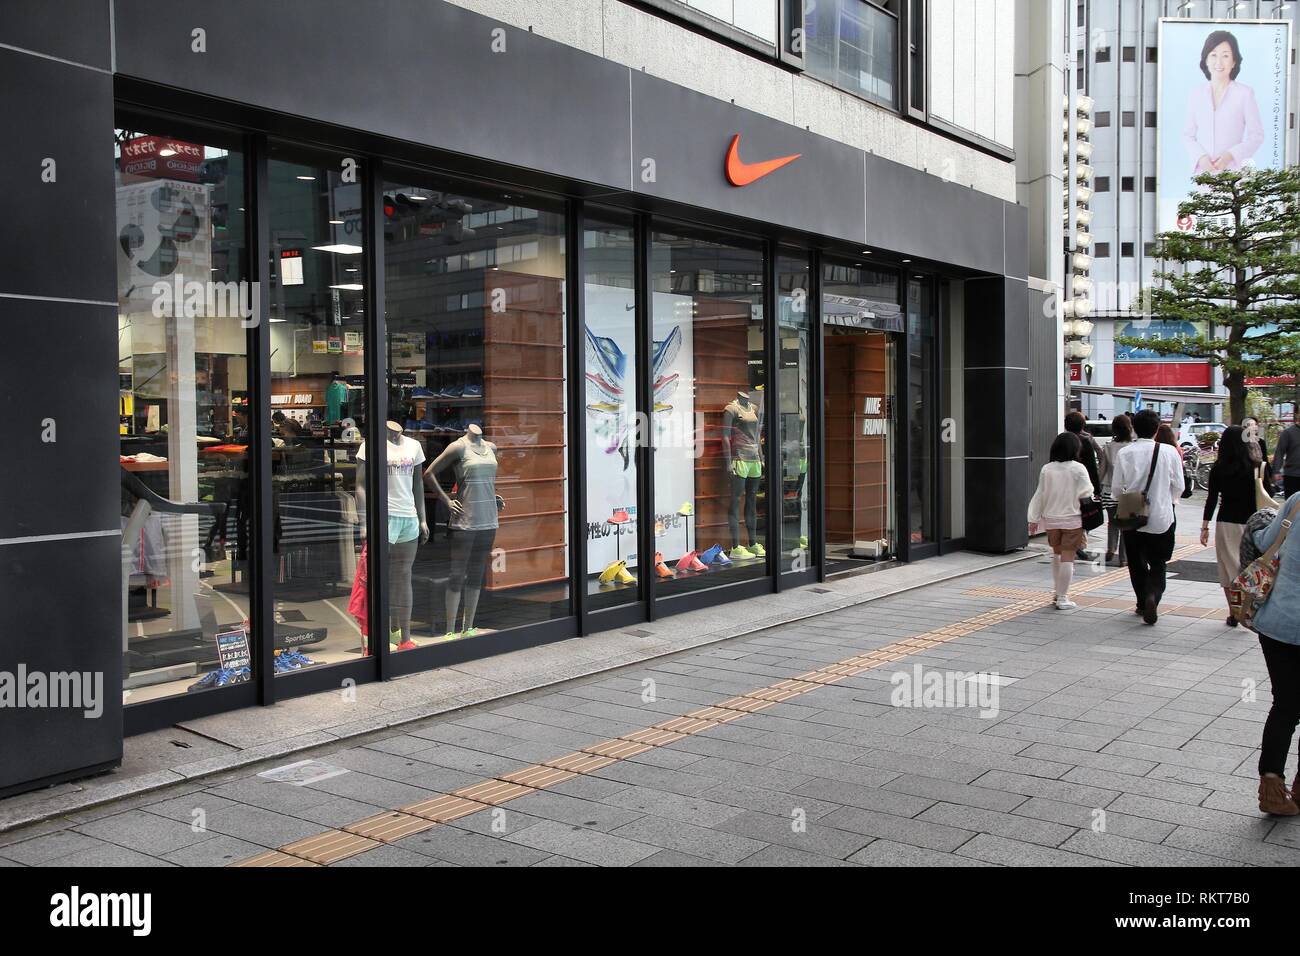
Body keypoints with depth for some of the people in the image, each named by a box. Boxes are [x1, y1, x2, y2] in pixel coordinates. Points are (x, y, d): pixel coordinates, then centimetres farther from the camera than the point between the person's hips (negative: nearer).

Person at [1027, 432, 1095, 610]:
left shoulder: (1046, 469, -1)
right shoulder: (1078, 469, -10)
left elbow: (1040, 495, 3)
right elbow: (1086, 494, -10)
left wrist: (1034, 519, 9)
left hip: (1051, 519, 4)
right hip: (1072, 519, -4)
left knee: (1057, 554, 21)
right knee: (1067, 557, -1)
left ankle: (1059, 592, 30)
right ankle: (1063, 599, -1)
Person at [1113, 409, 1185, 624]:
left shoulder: (1125, 453, -7)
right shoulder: (1169, 452, -7)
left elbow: (1116, 487, -4)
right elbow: (1178, 487, -1)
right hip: (1161, 518, -1)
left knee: (1136, 564, 16)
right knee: (1158, 565, 7)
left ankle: (1142, 603, 23)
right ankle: (1152, 596, -17)